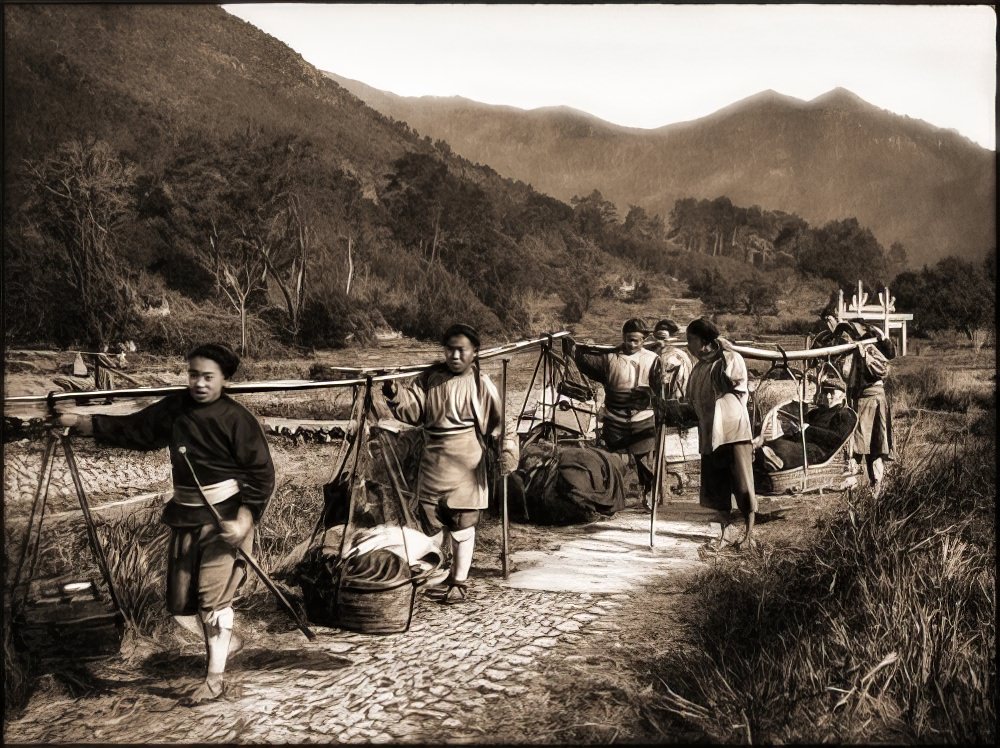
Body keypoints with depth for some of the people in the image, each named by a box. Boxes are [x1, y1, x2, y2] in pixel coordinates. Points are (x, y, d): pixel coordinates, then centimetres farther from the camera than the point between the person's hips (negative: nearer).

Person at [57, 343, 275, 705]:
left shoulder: (236, 418, -14)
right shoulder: (173, 409, 2)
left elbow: (262, 474, -14)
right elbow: (130, 429, 8)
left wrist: (244, 519, -22)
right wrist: (79, 422, -1)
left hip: (225, 516, -6)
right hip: (185, 516, 6)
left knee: (213, 594, -5)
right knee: (180, 604, 11)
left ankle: (215, 678, 12)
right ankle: (227, 640, 38)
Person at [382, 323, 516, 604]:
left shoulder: (481, 384, -5)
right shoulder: (429, 378, 4)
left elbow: (496, 423, -4)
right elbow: (414, 410, 0)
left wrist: (506, 450, -16)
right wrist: (396, 395, -17)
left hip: (465, 465, -3)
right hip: (432, 462, 3)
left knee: (463, 524, 4)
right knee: (431, 521, 10)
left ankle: (459, 581, 18)